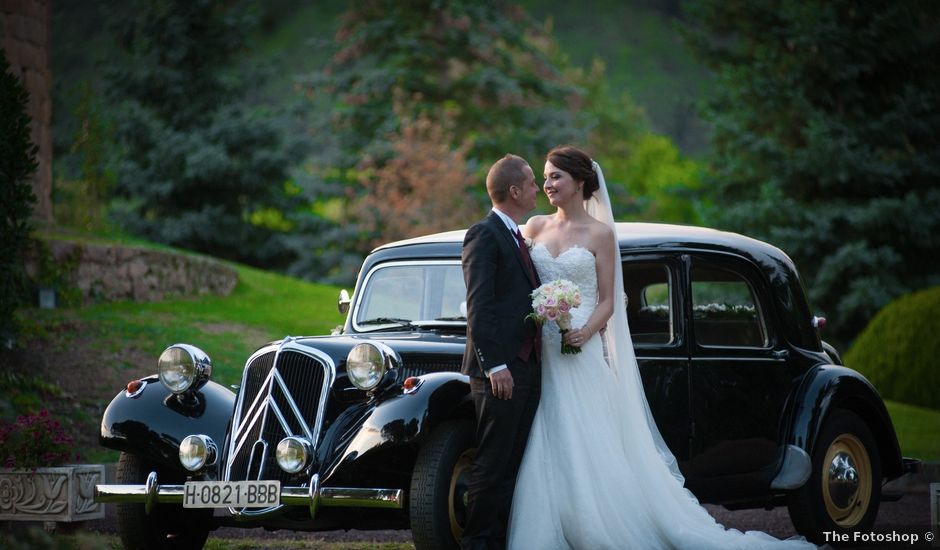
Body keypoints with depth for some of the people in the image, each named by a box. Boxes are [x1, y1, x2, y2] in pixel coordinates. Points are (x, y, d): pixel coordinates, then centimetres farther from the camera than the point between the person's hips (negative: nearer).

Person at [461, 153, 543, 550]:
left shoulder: (517, 237, 20)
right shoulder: (484, 234, -9)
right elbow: (478, 306, -16)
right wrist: (495, 365, -21)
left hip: (527, 367, 9)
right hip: (500, 371, -9)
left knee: (514, 462, 9)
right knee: (492, 462, -7)